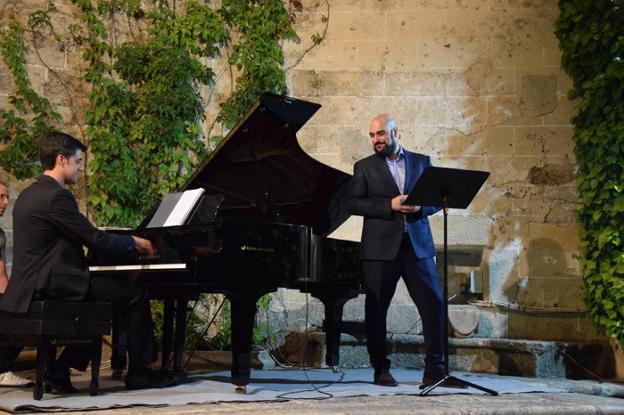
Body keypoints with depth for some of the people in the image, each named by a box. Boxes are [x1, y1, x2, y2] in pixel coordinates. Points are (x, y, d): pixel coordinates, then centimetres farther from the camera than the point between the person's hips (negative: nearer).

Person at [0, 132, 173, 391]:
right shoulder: (56, 196, -15)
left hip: (32, 284, 10)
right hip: (51, 284, -10)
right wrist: (134, 241, 0)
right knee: (135, 294, -5)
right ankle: (139, 373, 5)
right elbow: (96, 240, -15)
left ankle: (61, 369, 16)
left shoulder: (30, 194, 16)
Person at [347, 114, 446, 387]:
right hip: (380, 248, -1)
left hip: (417, 245, 1)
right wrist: (389, 206, -14)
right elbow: (353, 203, -3)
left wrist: (420, 207, -11)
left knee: (434, 304, -3)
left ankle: (435, 368, 6)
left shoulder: (421, 162, 14)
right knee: (375, 310, 2)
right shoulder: (364, 167, 8)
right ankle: (381, 369, 13)